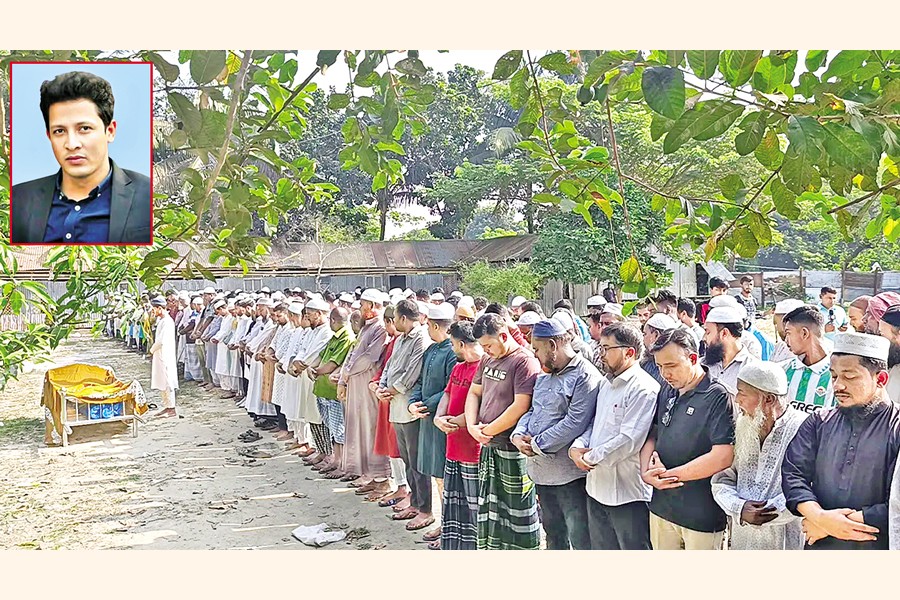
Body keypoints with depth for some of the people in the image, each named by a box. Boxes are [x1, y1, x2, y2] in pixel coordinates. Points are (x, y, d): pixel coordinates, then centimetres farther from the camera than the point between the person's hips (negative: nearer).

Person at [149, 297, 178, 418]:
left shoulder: (167, 321, -18)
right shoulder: (160, 320, 13)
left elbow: (161, 340, -22)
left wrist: (152, 349, -6)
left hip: (166, 356, -10)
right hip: (160, 355, 10)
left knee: (167, 382, -6)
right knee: (162, 382, 14)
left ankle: (172, 409, -2)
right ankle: (166, 406, 22)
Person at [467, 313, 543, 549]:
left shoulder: (525, 362, -16)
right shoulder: (488, 360, 11)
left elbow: (520, 407, -22)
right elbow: (474, 393, 16)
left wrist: (488, 430, -14)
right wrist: (472, 426, -1)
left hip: (513, 449, -8)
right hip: (489, 446, 8)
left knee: (517, 509, 3)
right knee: (489, 508, 16)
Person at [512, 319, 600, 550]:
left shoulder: (585, 377, -16)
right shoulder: (544, 376, 14)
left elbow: (574, 423, -23)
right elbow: (531, 410, 16)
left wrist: (536, 445, -18)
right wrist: (518, 435, -5)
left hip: (568, 473, -9)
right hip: (541, 470, 9)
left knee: (581, 540, -1)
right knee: (553, 534, 22)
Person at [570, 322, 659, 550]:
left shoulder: (644, 389, -17)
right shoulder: (605, 383, 12)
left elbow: (628, 441, -24)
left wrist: (589, 457, -14)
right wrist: (576, 448, -4)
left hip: (628, 493, -9)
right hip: (597, 488, 9)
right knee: (601, 548, 20)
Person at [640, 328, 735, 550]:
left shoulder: (717, 396, -14)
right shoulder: (666, 393, 8)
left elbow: (723, 456, -22)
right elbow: (652, 436, 14)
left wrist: (668, 474, -14)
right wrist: (647, 472, -6)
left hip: (702, 516, -6)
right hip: (662, 508, 6)